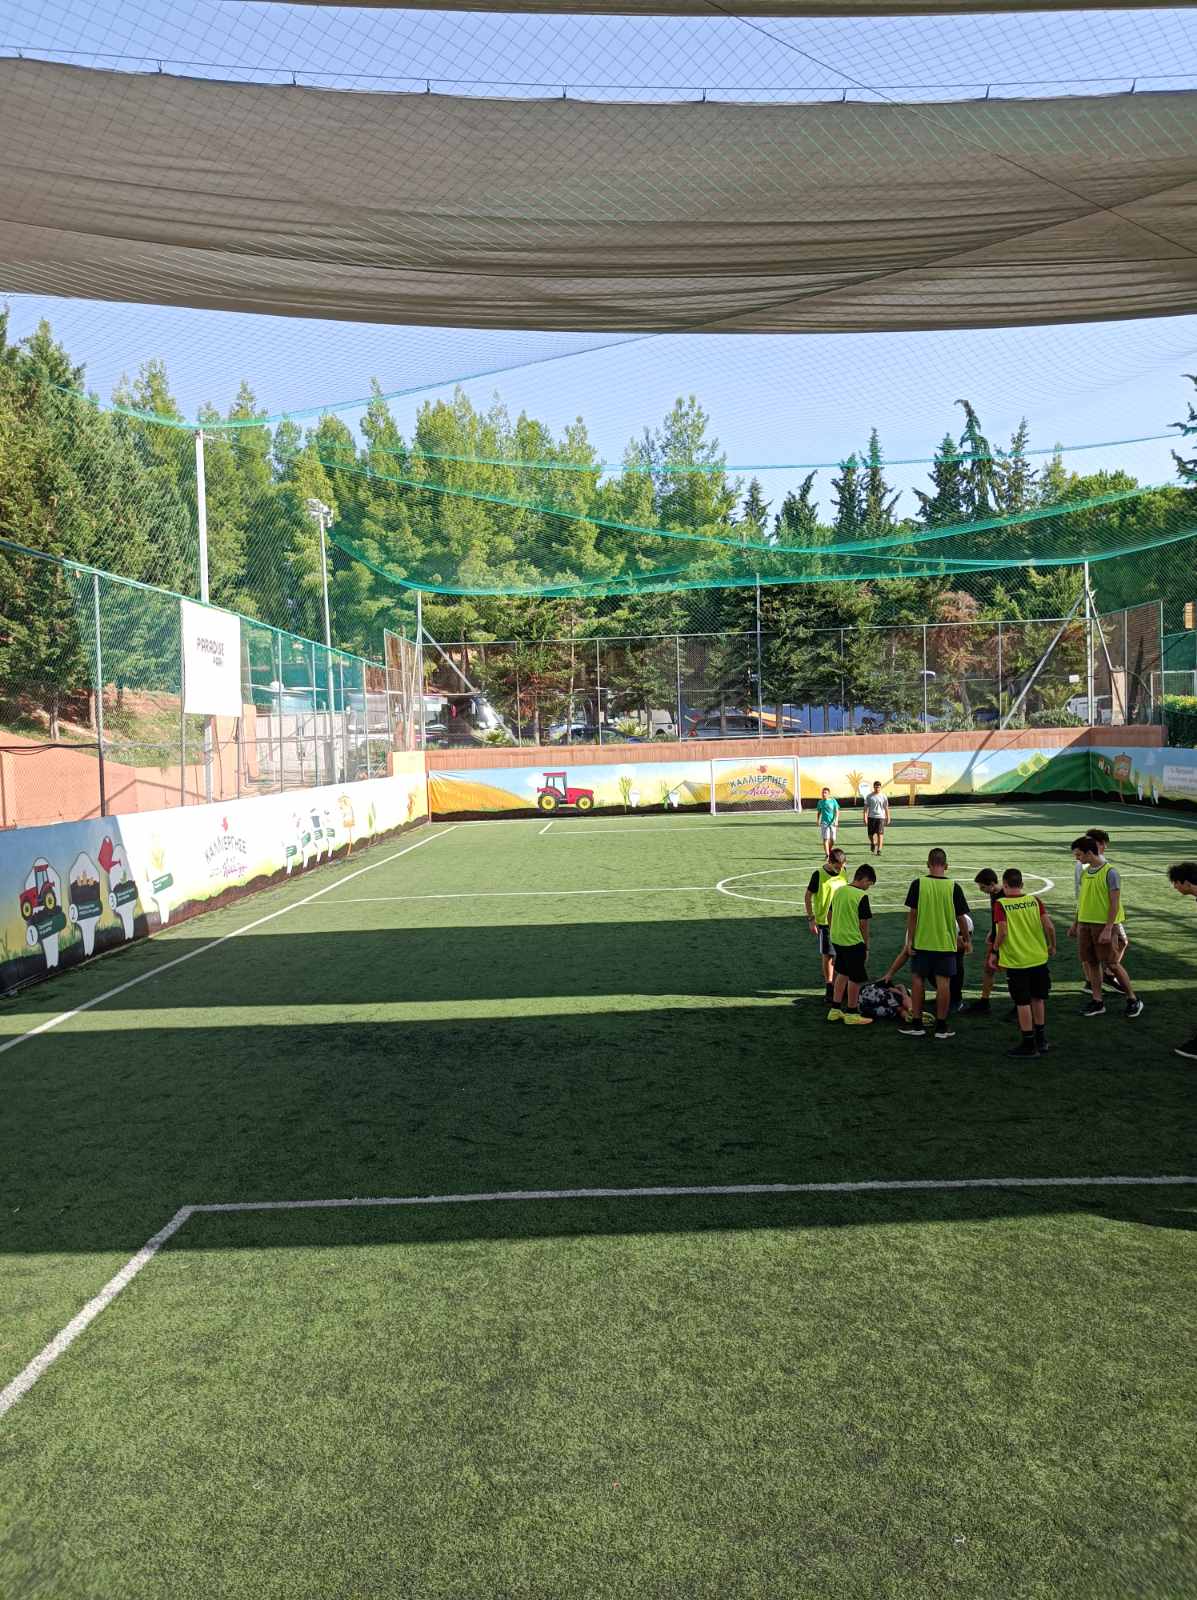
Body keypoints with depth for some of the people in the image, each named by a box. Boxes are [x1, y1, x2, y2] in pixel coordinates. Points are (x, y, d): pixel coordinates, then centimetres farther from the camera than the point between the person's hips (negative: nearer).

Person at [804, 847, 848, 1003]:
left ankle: (837, 985, 25)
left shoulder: (843, 874, 1)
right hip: (824, 921, -4)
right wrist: (811, 919, -12)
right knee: (827, 955, 1)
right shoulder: (819, 874, -14)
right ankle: (829, 987, 12)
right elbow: (808, 896, -9)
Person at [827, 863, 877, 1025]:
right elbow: (863, 924, -13)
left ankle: (835, 1010, 24)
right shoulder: (861, 896, -15)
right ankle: (851, 1014, 14)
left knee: (842, 974, 20)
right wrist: (866, 946, -3)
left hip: (836, 939, 7)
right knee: (855, 979, 6)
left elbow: (830, 915, 13)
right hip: (854, 942, -7)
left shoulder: (838, 891, 5)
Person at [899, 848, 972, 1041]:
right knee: (943, 982, 5)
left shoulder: (918, 884, -8)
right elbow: (961, 917, 0)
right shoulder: (953, 887, -6)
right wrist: (966, 940, 13)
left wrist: (910, 940, 0)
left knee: (919, 980, 11)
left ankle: (916, 1023, 16)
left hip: (922, 942, 0)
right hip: (946, 943, 0)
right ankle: (941, 1026, 10)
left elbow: (912, 914, -7)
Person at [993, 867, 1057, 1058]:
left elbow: (1003, 931, -19)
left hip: (1015, 961, -4)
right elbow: (1049, 926, -6)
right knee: (1038, 999, 18)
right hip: (1039, 958, 4)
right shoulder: (1035, 900, -1)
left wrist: (995, 949, -2)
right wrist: (1052, 946, 10)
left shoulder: (1001, 904, -11)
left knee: (1023, 1003, 4)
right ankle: (1041, 1040, 28)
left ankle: (1029, 1044, 10)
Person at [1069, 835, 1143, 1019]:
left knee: (1112, 963, -4)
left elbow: (1115, 903, -15)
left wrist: (1108, 929, -20)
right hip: (1085, 924, 7)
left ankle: (1133, 1000, 11)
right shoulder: (1085, 872, 9)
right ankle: (1097, 1001, 16)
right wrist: (1075, 923, 18)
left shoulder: (1110, 872, -13)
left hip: (1104, 925, -7)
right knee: (1091, 963, 8)